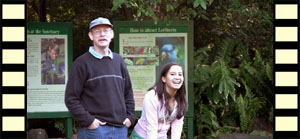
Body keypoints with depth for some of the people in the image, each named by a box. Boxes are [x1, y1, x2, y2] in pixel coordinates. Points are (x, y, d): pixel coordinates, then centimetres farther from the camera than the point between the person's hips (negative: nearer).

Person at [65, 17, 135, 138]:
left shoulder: (119, 61, 15)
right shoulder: (82, 63, -3)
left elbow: (128, 92, 21)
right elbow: (71, 98, -6)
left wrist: (130, 116, 8)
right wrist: (88, 120, -14)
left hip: (121, 128, 5)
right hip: (95, 129, -5)